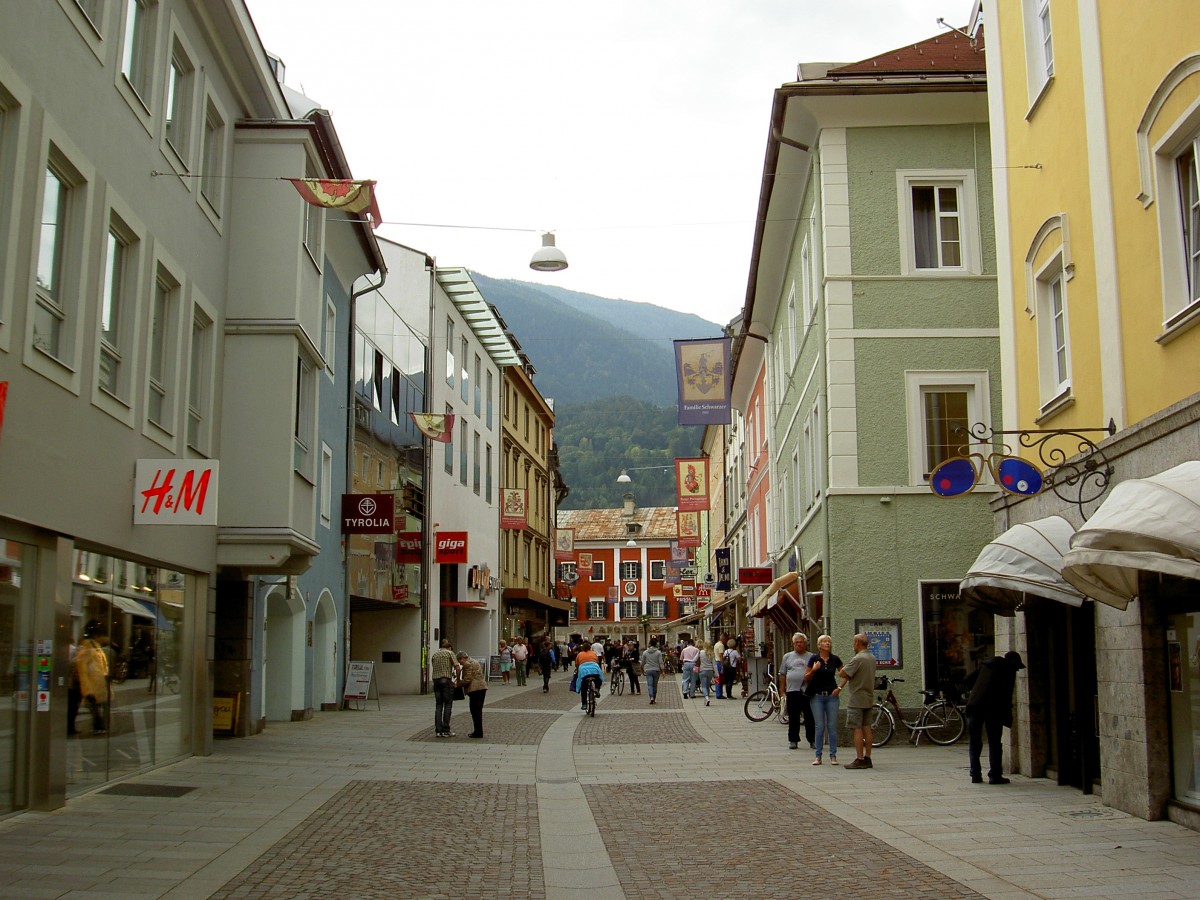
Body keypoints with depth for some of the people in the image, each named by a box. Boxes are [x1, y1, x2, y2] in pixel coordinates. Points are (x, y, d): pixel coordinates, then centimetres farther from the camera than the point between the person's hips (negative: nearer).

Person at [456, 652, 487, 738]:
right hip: (482, 687, 10)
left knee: (475, 711, -5)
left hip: (475, 689, -10)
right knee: (478, 710, 13)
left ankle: (478, 732, -5)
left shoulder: (467, 664, -9)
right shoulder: (475, 661, 21)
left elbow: (467, 679, -15)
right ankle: (478, 731, 16)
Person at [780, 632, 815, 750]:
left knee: (810, 718, 1)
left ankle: (812, 740, 9)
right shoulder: (787, 656, 12)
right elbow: (782, 675, 12)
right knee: (793, 718, 5)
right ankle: (793, 740, 13)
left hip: (808, 692, -1)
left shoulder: (811, 657, 7)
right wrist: (782, 690, 6)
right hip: (792, 692, 1)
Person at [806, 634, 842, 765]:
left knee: (832, 726, 1)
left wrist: (840, 688, 2)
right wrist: (813, 670, -14)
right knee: (819, 726, -1)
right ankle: (818, 756, 6)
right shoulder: (814, 659, -1)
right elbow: (806, 679, 2)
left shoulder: (835, 659, 3)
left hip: (831, 696, 1)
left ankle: (833, 756, 8)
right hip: (817, 696, -1)